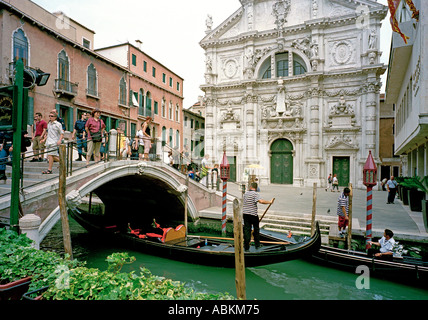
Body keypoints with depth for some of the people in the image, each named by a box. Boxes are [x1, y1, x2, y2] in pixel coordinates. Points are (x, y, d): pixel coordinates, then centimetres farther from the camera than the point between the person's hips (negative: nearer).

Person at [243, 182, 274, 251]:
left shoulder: (245, 193, 10)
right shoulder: (256, 194, -10)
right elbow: (261, 201, -26)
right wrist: (269, 202, -16)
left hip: (245, 213, 5)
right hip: (253, 214, -4)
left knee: (247, 230, 5)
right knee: (256, 229, 14)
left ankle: (246, 247, 4)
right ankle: (257, 245, 23)